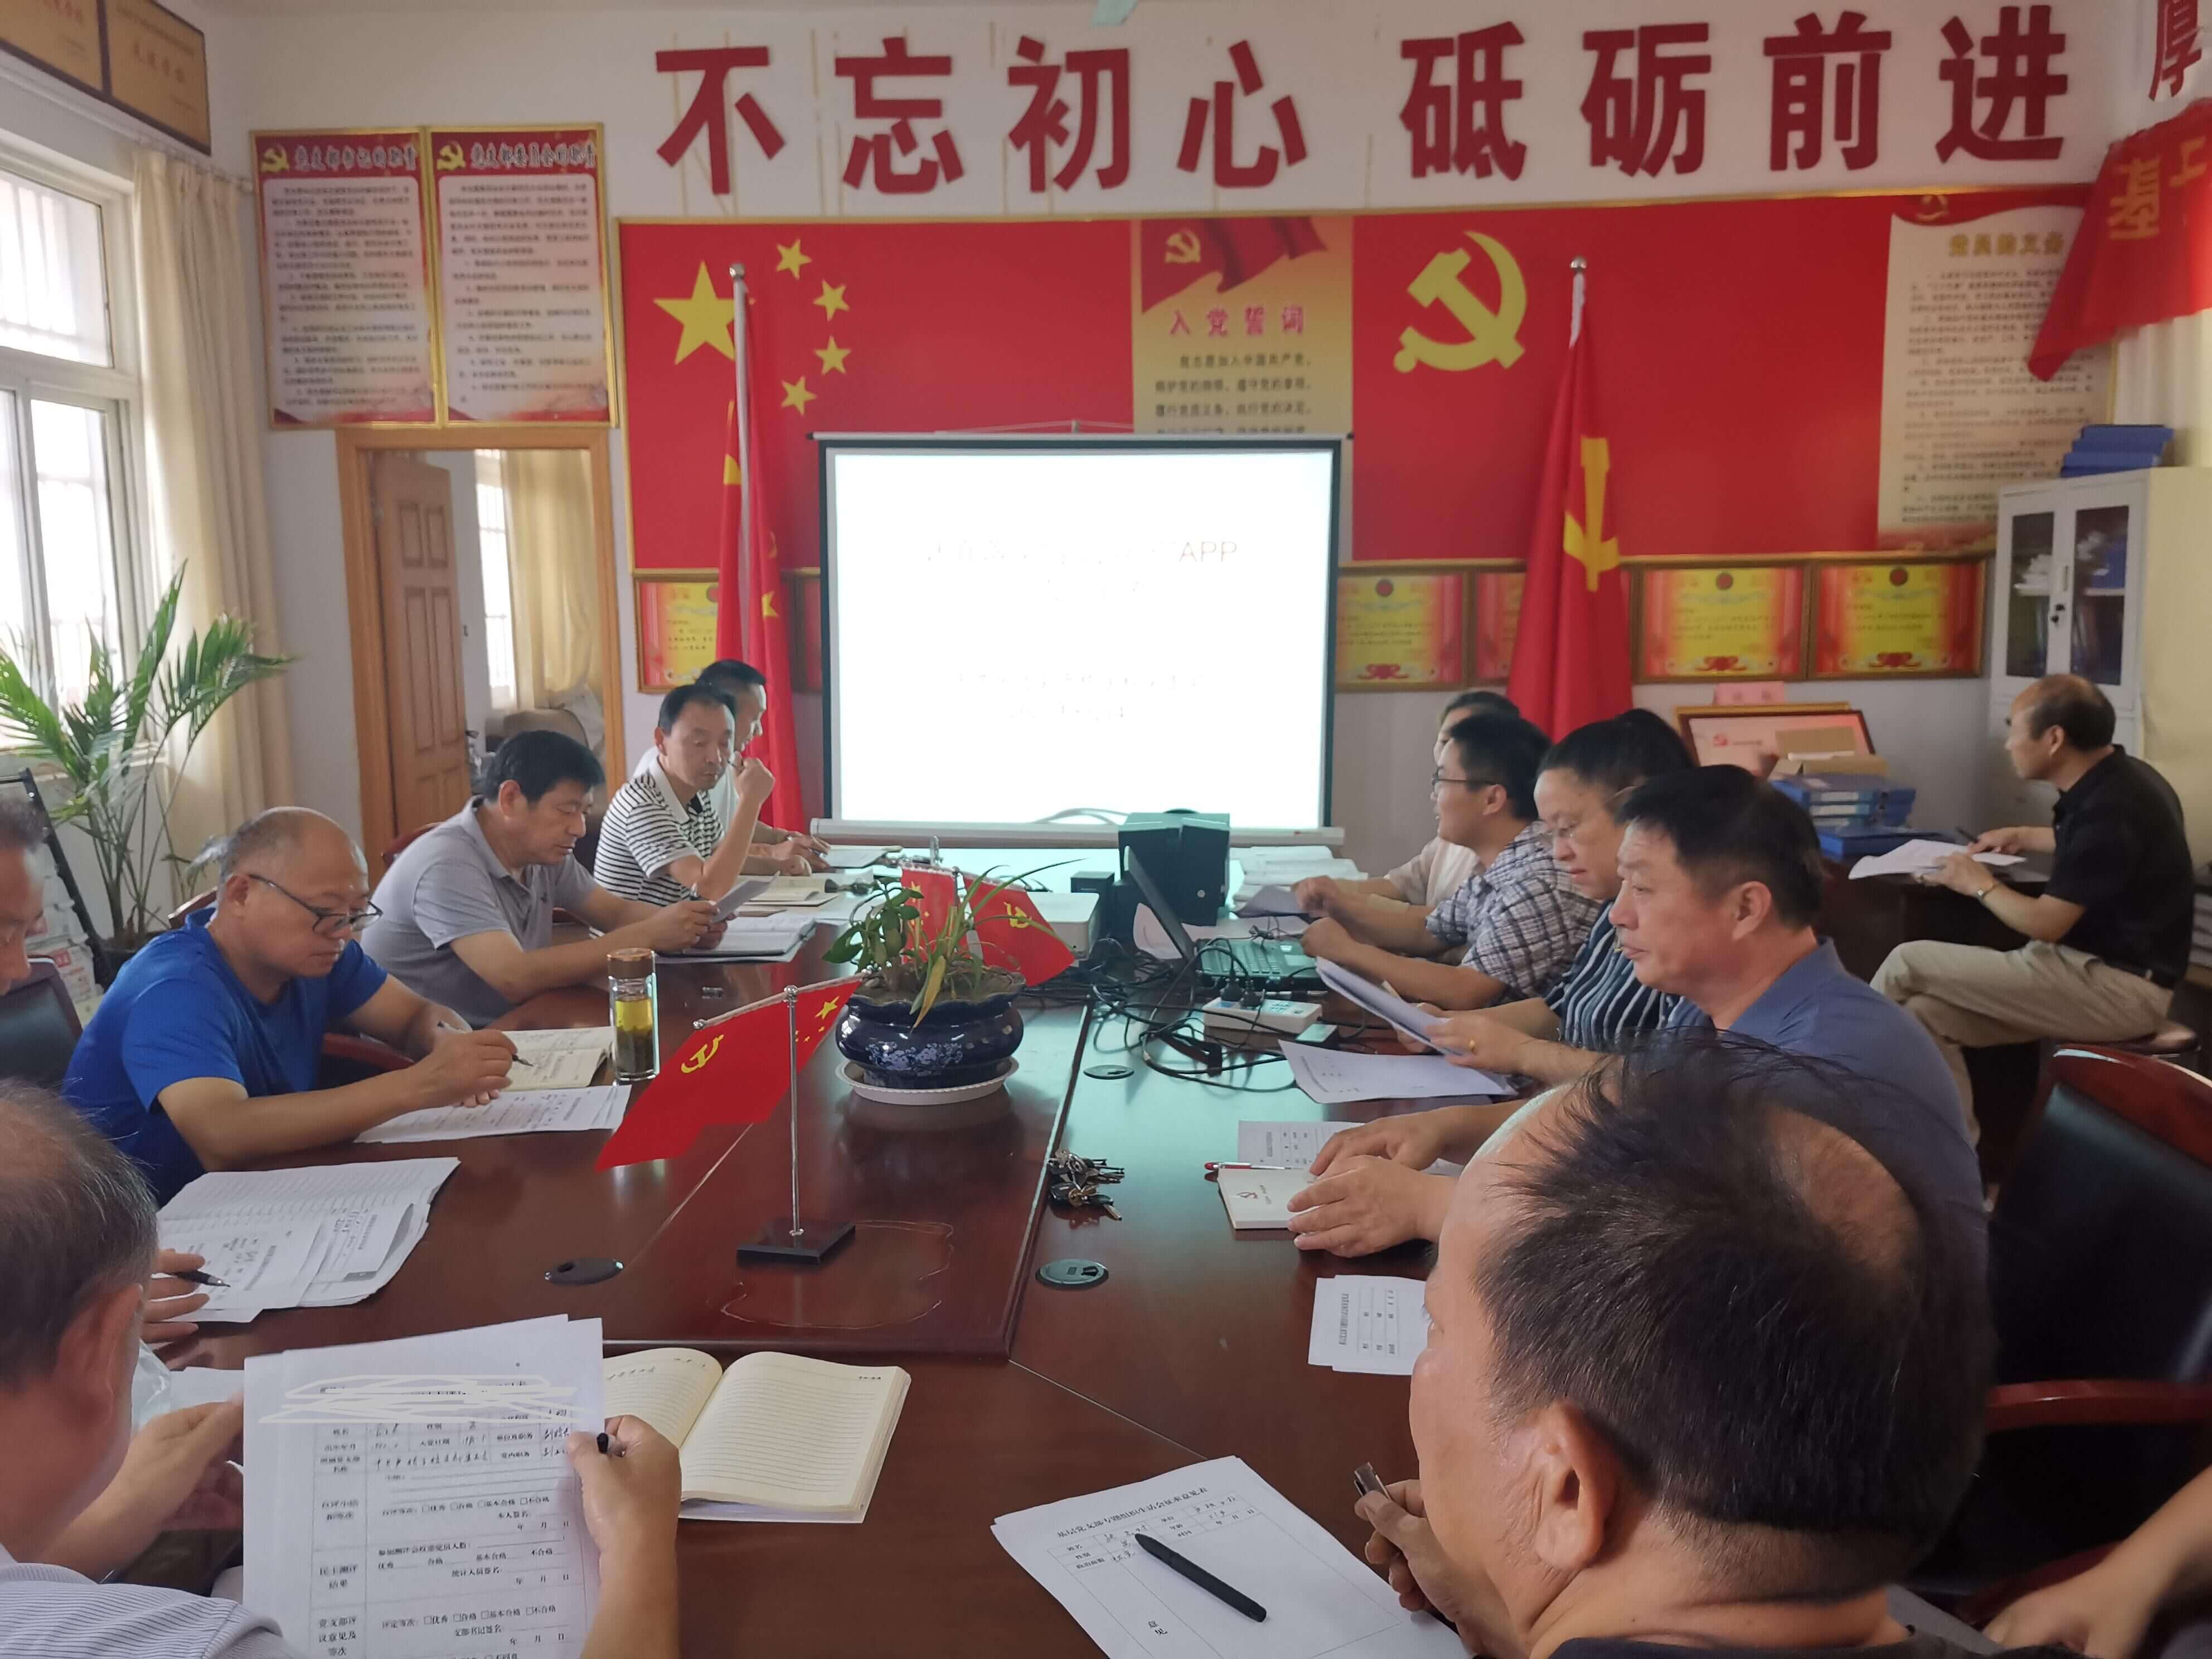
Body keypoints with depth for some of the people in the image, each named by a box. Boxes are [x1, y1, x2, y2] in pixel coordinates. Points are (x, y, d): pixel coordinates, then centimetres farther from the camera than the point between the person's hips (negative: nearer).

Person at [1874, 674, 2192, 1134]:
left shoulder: (2110, 806, -24)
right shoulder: (2114, 782, 8)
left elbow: (2046, 924, -19)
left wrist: (1980, 885, -3)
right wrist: (2024, 837, 32)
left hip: (2117, 986, -10)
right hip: (2101, 967, 10)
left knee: (1909, 963, -16)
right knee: (1926, 1014, -3)